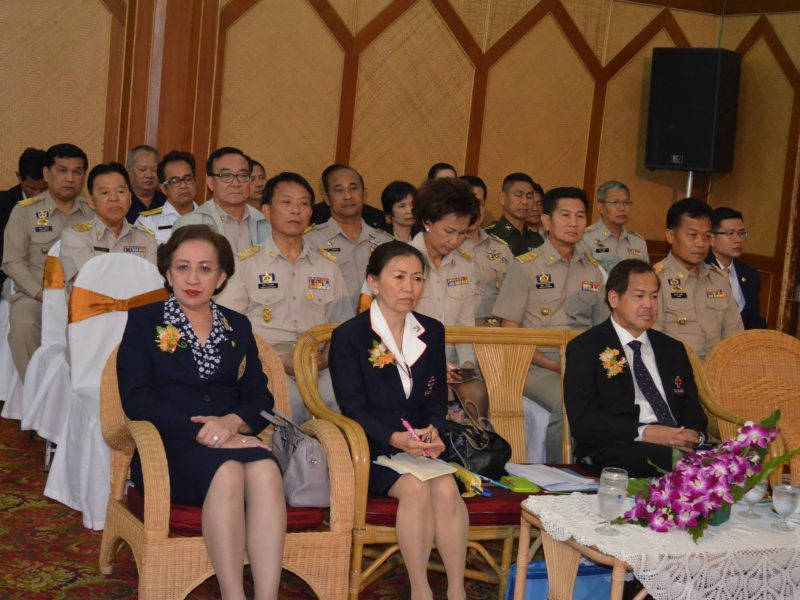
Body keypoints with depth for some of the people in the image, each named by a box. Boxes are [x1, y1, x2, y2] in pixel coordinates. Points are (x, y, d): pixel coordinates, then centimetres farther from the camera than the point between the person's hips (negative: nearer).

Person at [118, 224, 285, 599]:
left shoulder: (238, 327, 21)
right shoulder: (144, 322, 11)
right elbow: (137, 400, -3)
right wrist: (202, 431, -16)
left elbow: (260, 399, 11)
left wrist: (233, 422, -13)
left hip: (232, 441, 3)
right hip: (169, 446, -3)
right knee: (227, 471, -36)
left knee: (266, 470, -33)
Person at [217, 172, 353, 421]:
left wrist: (324, 358, -5)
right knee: (290, 398, -36)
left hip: (319, 365, 3)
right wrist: (278, 360, -12)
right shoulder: (246, 263, 10)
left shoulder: (328, 264, 21)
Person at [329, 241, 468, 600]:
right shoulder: (348, 337, -2)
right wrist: (396, 438, -25)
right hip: (373, 449, -4)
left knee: (446, 487, -28)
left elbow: (437, 399, 13)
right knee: (415, 488, -31)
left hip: (421, 446, 4)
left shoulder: (432, 332, 14)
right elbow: (353, 409, -8)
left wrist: (434, 431, -10)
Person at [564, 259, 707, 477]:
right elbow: (582, 422, -6)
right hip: (615, 452, -6)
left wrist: (694, 435, -3)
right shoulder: (585, 349, 5)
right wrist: (643, 432, -17)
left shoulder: (673, 349, 24)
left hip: (677, 445, 6)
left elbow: (694, 412, 22)